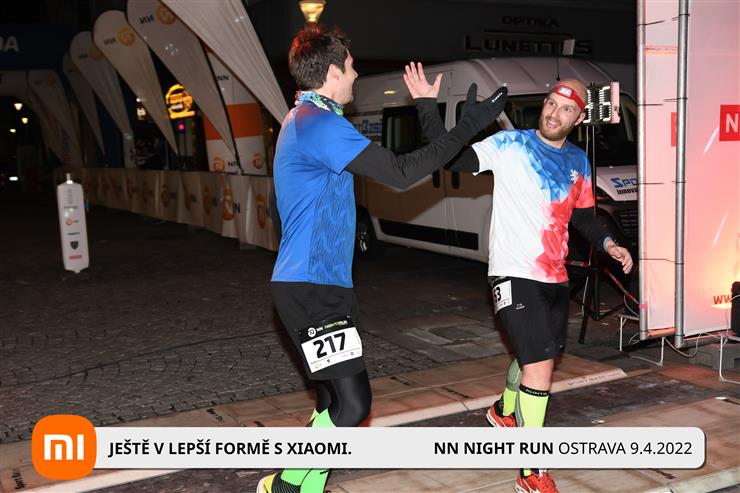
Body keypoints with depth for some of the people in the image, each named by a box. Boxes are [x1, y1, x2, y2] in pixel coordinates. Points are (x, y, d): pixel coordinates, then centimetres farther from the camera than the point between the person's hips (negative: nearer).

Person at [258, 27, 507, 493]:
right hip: (311, 288, -11)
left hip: (319, 284, 11)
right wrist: (469, 126, -13)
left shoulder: (303, 119, 19)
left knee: (335, 400, 12)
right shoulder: (320, 123, -16)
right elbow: (401, 173, -19)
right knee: (352, 403, -11)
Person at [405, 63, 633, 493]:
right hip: (515, 275, -7)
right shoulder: (509, 145, -8)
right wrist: (428, 106, -23)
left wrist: (608, 243, 2)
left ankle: (505, 412, 53)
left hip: (555, 278, 7)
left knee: (537, 357, 23)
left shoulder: (579, 161, 9)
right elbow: (454, 157, -15)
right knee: (539, 366, -14)